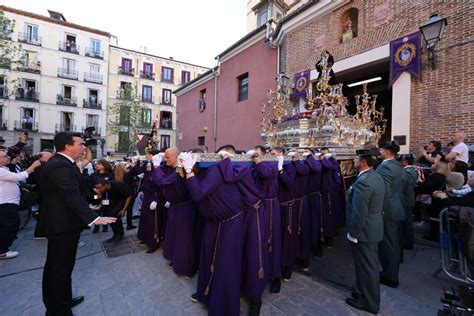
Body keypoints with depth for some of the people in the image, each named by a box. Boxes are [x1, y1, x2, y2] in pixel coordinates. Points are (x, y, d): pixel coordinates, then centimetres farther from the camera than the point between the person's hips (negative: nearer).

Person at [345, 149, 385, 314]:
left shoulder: (363, 181, -28)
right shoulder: (376, 177, 4)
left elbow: (359, 213, -27)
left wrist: (353, 233, -16)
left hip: (364, 231, -10)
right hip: (373, 228, 10)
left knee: (366, 266, 9)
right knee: (370, 264, 24)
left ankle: (369, 302, 28)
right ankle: (367, 292, 43)